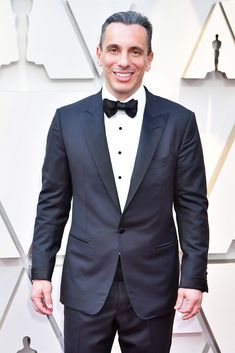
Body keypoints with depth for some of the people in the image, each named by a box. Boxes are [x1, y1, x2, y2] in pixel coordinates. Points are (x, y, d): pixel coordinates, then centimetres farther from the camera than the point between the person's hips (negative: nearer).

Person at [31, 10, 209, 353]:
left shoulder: (179, 121, -2)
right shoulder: (68, 119, 1)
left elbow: (192, 205, 0)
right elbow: (52, 202, 5)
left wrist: (194, 278, -4)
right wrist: (41, 272, 2)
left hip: (153, 286, 0)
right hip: (86, 285, 1)